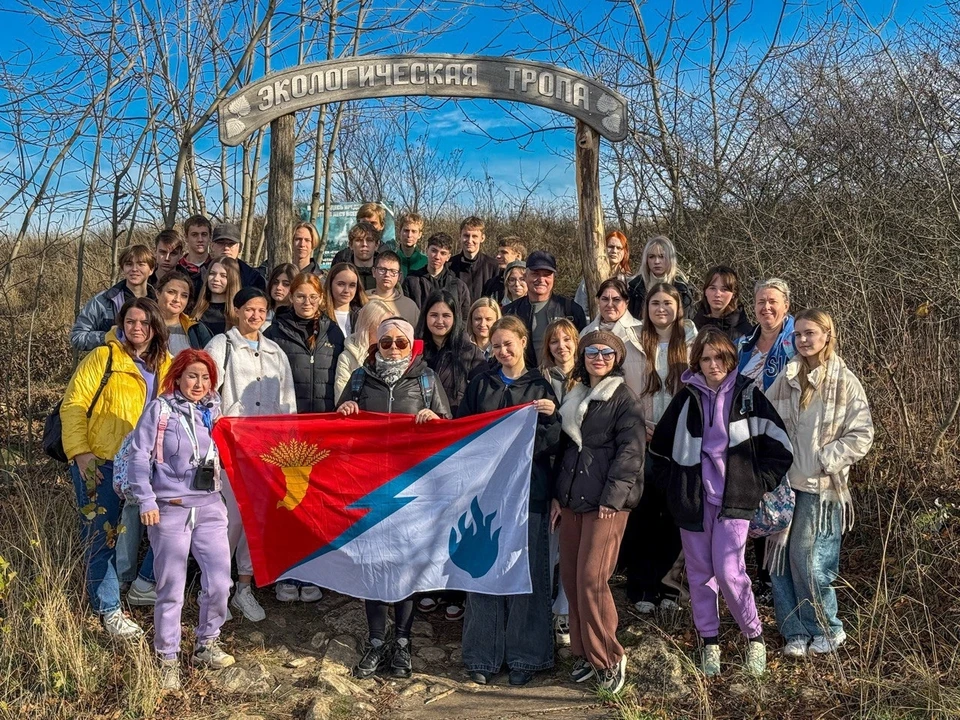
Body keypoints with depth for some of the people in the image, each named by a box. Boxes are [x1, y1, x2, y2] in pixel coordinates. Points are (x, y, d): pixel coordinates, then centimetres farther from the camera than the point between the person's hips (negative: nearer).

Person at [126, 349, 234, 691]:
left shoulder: (212, 409, 7)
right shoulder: (160, 409, -6)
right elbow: (138, 456, -7)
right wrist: (146, 501, -10)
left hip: (209, 507, 4)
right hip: (169, 509, -4)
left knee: (219, 581, 2)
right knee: (171, 588, 2)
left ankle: (206, 645, 25)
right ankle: (168, 660, 19)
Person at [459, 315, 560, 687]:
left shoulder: (541, 387, 5)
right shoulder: (480, 384, 10)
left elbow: (553, 443, -1)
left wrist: (551, 416, -20)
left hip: (527, 490, -1)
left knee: (525, 571, 1)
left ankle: (524, 656, 12)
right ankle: (483, 656, 12)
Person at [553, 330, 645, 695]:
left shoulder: (625, 398, -4)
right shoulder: (574, 397, 17)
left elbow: (630, 450, -12)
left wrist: (612, 497, -18)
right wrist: (556, 494, 14)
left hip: (607, 503, -7)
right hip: (572, 499, 7)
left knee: (591, 579, -11)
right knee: (571, 577, 7)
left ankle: (608, 658, 4)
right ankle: (585, 653, 20)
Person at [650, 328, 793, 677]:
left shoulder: (747, 395, -1)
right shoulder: (687, 398, 6)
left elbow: (779, 447, 2)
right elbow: (659, 446, 15)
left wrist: (759, 484, -1)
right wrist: (672, 484, 10)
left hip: (734, 499, -3)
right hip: (692, 500, 3)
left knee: (728, 572, -11)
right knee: (699, 573, 8)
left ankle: (755, 637, 11)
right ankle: (710, 643, 22)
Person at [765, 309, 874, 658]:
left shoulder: (845, 382, -5)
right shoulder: (786, 379, 6)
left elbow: (861, 435, -6)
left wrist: (825, 459, -13)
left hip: (821, 485, -4)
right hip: (784, 482, 4)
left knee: (809, 558, -3)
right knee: (781, 557, 4)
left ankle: (828, 629, 19)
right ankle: (795, 632, 17)